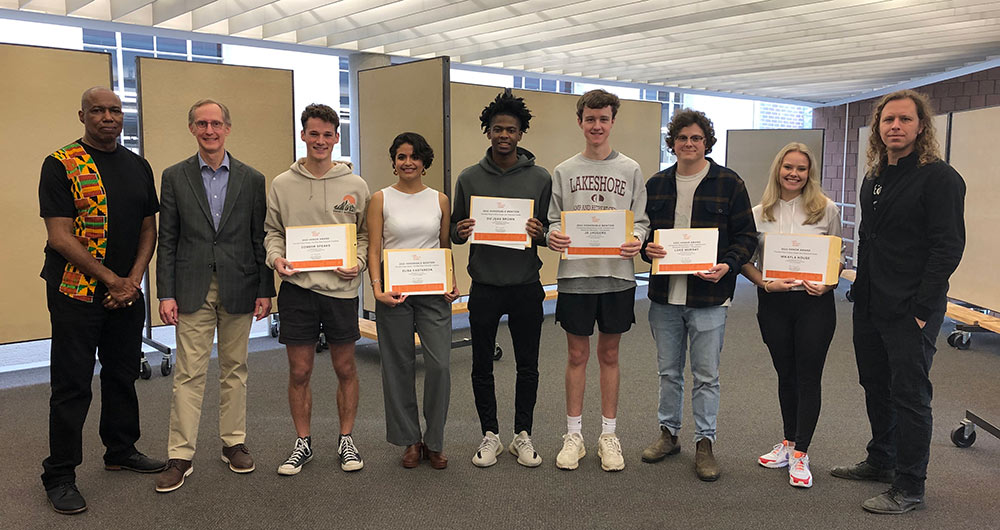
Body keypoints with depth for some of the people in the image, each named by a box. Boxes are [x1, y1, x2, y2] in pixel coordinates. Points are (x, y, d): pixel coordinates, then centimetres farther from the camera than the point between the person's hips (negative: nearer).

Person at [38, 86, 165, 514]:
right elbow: (60, 238, -13)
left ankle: (121, 451, 32)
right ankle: (60, 476, 13)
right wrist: (111, 280, -13)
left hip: (127, 292, 5)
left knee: (123, 376, 15)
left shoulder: (138, 166, 9)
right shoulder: (61, 165, -7)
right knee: (72, 386, 1)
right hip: (75, 293, -5)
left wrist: (134, 279, -4)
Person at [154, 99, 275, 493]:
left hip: (238, 289, 1)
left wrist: (265, 290, 0)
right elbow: (167, 240, 2)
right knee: (189, 373, 1)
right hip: (193, 290, -1)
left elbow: (261, 238, 5)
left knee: (235, 369, 11)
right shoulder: (174, 177, 4)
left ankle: (233, 442, 24)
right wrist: (166, 293, -4)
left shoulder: (252, 179, 5)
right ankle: (180, 456, 10)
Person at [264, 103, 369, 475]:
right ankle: (303, 443, 24)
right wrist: (276, 257, -9)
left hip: (341, 288, 0)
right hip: (297, 288, 0)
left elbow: (366, 234, 8)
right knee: (299, 371, 7)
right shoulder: (282, 184, 4)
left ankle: (346, 440, 26)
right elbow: (271, 231, 11)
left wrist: (358, 262, -9)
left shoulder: (355, 185, 3)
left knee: (346, 368, 9)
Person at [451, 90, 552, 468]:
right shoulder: (469, 178, 3)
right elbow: (454, 232, 9)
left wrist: (540, 234, -18)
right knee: (482, 366, 9)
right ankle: (490, 434, 25)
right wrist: (460, 232, -15)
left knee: (528, 366, 9)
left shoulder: (540, 178, 1)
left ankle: (522, 435, 25)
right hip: (484, 287, 1)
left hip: (526, 286, 0)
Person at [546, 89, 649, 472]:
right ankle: (574, 435, 20)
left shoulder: (630, 170, 5)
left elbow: (641, 220, 5)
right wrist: (553, 236, -15)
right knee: (577, 355, 7)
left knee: (609, 355, 10)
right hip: (575, 273, 0)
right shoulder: (564, 171, 6)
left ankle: (609, 435, 21)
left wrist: (636, 240, -16)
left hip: (617, 273, 0)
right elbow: (553, 221, 7)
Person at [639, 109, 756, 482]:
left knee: (706, 375, 5)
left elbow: (746, 236, -2)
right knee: (668, 371, 15)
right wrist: (646, 248, -7)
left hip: (709, 296, -3)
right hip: (664, 295, 3)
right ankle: (668, 432, 30)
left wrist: (727, 265, -19)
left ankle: (705, 442, 20)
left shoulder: (728, 183, -2)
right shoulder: (656, 184, 8)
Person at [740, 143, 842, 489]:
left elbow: (837, 257, 7)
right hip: (773, 304, 2)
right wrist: (764, 283, -11)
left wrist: (828, 283, -11)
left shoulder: (826, 210, 1)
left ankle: (800, 454, 10)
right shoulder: (760, 213, 3)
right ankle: (789, 442, 30)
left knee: (808, 377, 1)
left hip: (815, 303, -2)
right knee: (786, 374, 14)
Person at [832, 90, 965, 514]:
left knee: (909, 395, 0)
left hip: (911, 311, -8)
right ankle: (880, 461, 35)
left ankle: (909, 488, 12)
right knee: (875, 385, 18)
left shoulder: (939, 177, -11)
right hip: (869, 307, 8)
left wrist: (921, 310, -18)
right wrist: (860, 289, 14)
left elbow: (948, 248, -16)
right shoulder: (873, 179, 13)